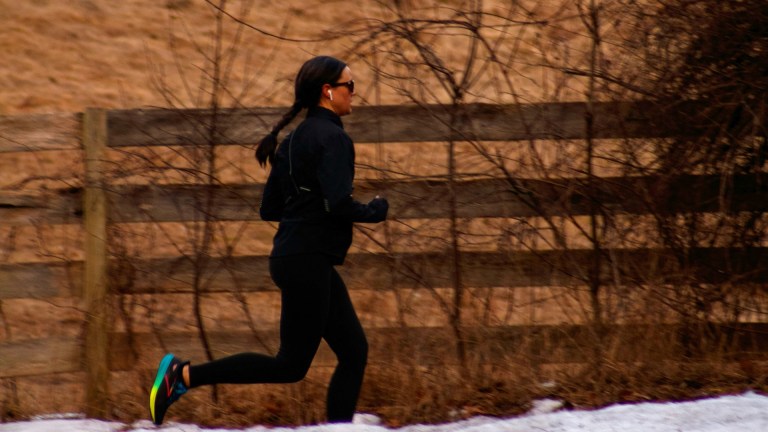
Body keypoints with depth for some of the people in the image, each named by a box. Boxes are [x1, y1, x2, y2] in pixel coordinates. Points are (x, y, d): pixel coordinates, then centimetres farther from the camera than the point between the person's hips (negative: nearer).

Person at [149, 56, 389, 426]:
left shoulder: (296, 139, 16)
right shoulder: (331, 137, -12)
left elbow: (269, 209, 17)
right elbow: (339, 203, -23)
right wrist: (375, 211, -6)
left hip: (301, 259, 10)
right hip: (306, 262, -10)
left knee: (354, 352, 9)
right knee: (291, 365, -5)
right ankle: (184, 375, -6)